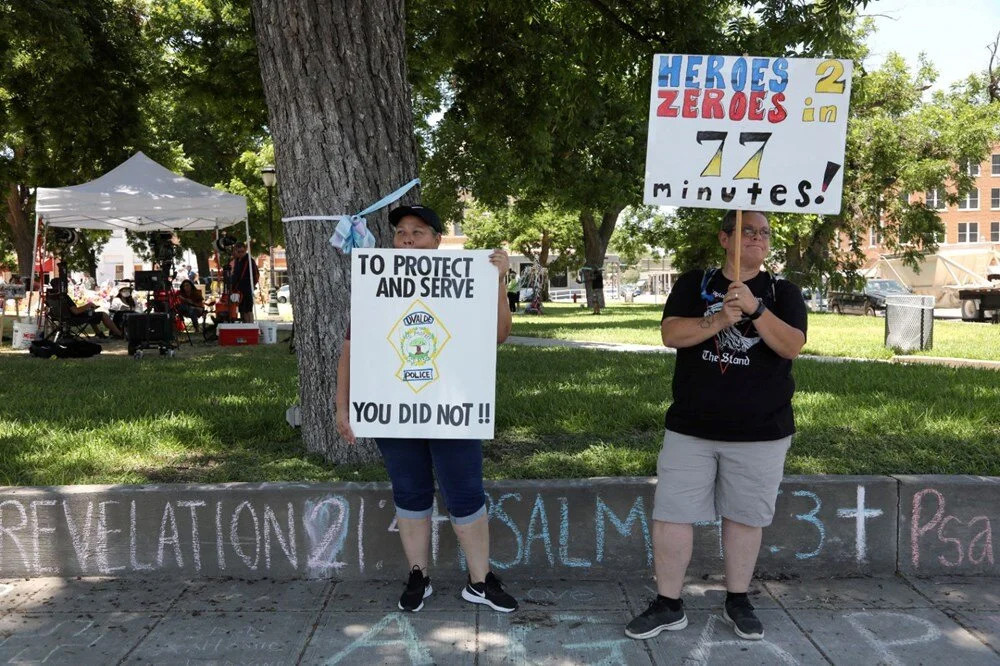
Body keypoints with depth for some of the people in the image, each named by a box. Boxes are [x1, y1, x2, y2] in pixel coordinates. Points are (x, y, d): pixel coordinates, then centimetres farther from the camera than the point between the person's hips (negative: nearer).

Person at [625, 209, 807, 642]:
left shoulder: (783, 292, 4)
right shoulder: (693, 284, 4)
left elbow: (792, 346, -10)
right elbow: (671, 334, -9)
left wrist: (754, 308, -22)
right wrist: (719, 319, -23)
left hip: (761, 431, 0)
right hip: (690, 427, 1)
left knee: (744, 516, 10)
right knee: (670, 514, 1)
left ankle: (737, 601, 28)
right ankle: (668, 605, 16)